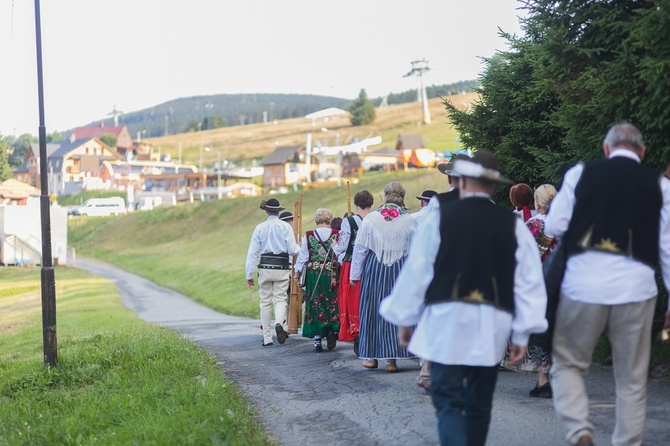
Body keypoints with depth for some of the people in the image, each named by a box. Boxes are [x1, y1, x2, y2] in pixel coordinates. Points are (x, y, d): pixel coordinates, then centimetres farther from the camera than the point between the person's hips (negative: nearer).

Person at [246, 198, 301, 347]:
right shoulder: (285, 227, -1)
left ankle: (267, 337, 9)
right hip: (281, 268, -1)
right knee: (280, 298, 3)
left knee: (265, 301, 8)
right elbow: (292, 250, -5)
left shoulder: (260, 228, 2)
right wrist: (298, 247, 19)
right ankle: (279, 323, -28)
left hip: (265, 268, 1)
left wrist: (249, 275, 4)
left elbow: (252, 253, 1)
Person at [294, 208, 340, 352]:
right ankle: (332, 329, -13)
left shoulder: (308, 236, -3)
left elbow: (303, 255, 3)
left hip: (314, 275, 0)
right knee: (332, 304, 10)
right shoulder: (337, 234, -4)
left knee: (315, 306, 6)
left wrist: (298, 271, 15)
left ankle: (317, 340, 4)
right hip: (332, 275, 0)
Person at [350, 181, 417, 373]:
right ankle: (392, 359, 5)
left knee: (372, 310, 10)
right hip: (401, 270, 0)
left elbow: (360, 248, -1)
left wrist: (355, 274, 7)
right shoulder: (410, 221, -3)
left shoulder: (370, 219, -3)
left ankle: (372, 357, 15)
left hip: (373, 270, 0)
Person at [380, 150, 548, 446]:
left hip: (448, 322, -3)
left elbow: (417, 271, 1)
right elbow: (528, 281, 3)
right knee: (479, 403, 16)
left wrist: (405, 319, 12)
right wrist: (522, 334, 8)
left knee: (448, 400, -4)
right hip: (492, 326, 3)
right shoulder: (513, 225, 4)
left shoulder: (440, 218, -2)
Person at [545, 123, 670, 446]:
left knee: (568, 364, 13)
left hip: (584, 284, -1)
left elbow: (554, 227, 1)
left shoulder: (581, 173, 2)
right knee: (632, 379, 12)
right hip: (636, 288, 1)